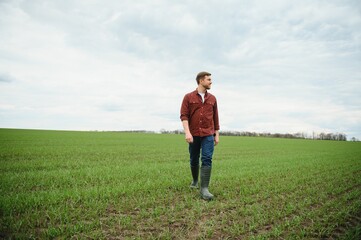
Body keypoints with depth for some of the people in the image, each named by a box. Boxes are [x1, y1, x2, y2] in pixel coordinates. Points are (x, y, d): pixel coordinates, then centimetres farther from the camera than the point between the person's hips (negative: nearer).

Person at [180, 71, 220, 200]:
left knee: (207, 159, -12)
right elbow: (184, 115, -6)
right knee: (194, 160, 11)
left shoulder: (212, 98, 10)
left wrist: (217, 134, 11)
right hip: (194, 135, -1)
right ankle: (195, 180, 36)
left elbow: (215, 117, 14)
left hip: (208, 135, 1)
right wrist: (187, 132, -19)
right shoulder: (188, 97, 1)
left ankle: (204, 189, -12)